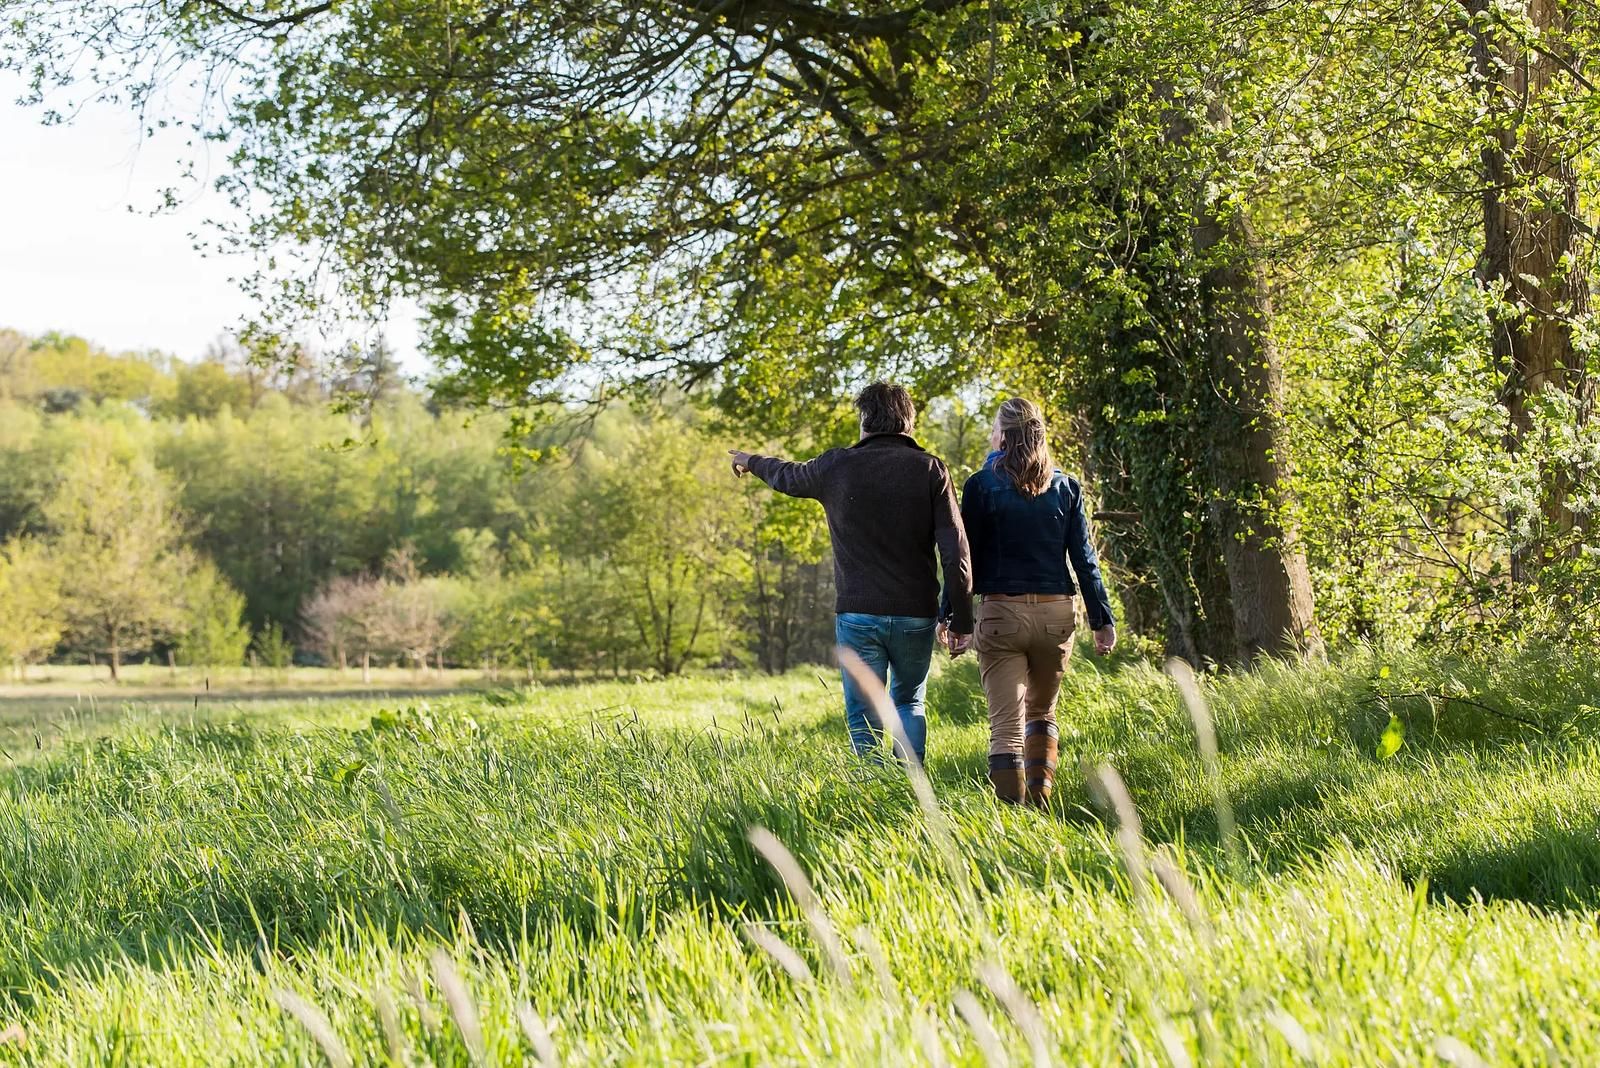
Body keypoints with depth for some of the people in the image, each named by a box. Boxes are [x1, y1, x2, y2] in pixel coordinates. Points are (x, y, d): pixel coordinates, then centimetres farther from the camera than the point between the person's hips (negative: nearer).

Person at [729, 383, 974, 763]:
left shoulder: (838, 467, 0)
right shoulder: (930, 470, -2)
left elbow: (789, 476, 22)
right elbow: (956, 551, -7)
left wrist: (751, 461, 44)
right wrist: (960, 618, 0)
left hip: (858, 614, -1)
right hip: (916, 615, 1)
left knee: (865, 720, 6)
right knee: (908, 702, 21)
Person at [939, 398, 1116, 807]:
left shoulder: (982, 485, -3)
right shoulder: (1066, 488, 5)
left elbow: (966, 558, -3)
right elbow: (1084, 559, 4)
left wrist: (951, 618, 2)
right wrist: (1103, 619, 7)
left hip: (1002, 613, -3)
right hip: (1057, 613, 3)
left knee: (1007, 725, -2)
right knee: (1042, 712, 22)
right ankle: (1041, 803, 13)